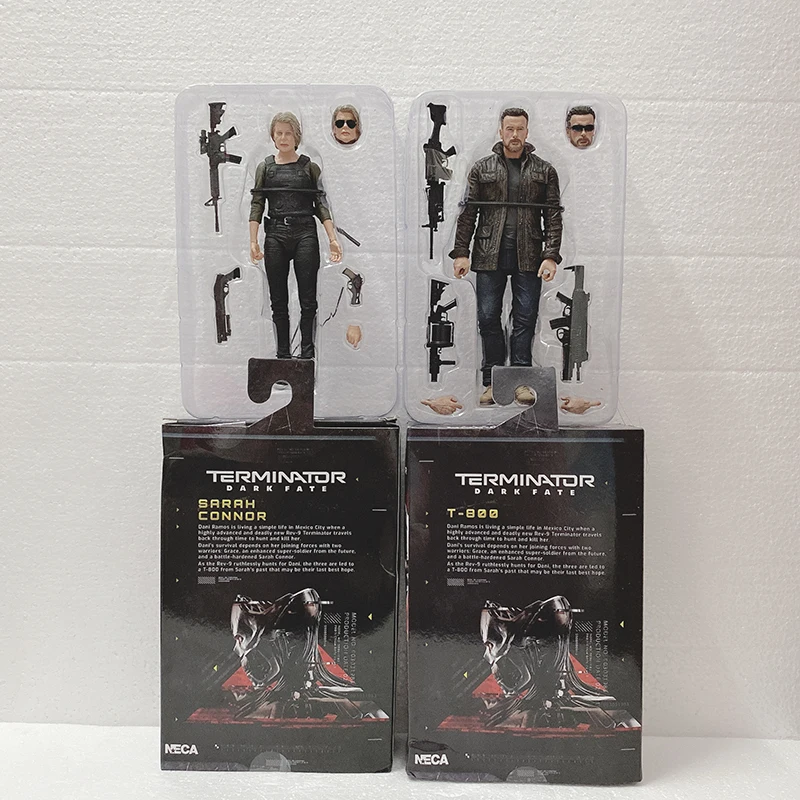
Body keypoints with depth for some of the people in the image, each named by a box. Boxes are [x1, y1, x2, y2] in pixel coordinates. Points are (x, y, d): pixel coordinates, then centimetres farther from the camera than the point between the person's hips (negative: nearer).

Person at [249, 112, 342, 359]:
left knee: (308, 299, -1)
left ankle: (307, 353, 7)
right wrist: (253, 241, -5)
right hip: (275, 235, 2)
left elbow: (321, 204, 2)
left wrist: (333, 239, -8)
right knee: (278, 301, 5)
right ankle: (283, 354, 14)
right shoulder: (265, 167, 10)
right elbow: (257, 205, 5)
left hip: (305, 235, -1)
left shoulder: (309, 166, 7)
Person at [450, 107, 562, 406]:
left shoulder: (544, 171, 10)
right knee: (488, 317, 1)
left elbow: (553, 215, 6)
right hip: (489, 256, 0)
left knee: (525, 319, 1)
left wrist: (551, 255, -5)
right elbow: (468, 211, 7)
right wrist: (461, 252, -3)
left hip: (528, 256, 0)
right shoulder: (482, 168, 10)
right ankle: (492, 381, 11)